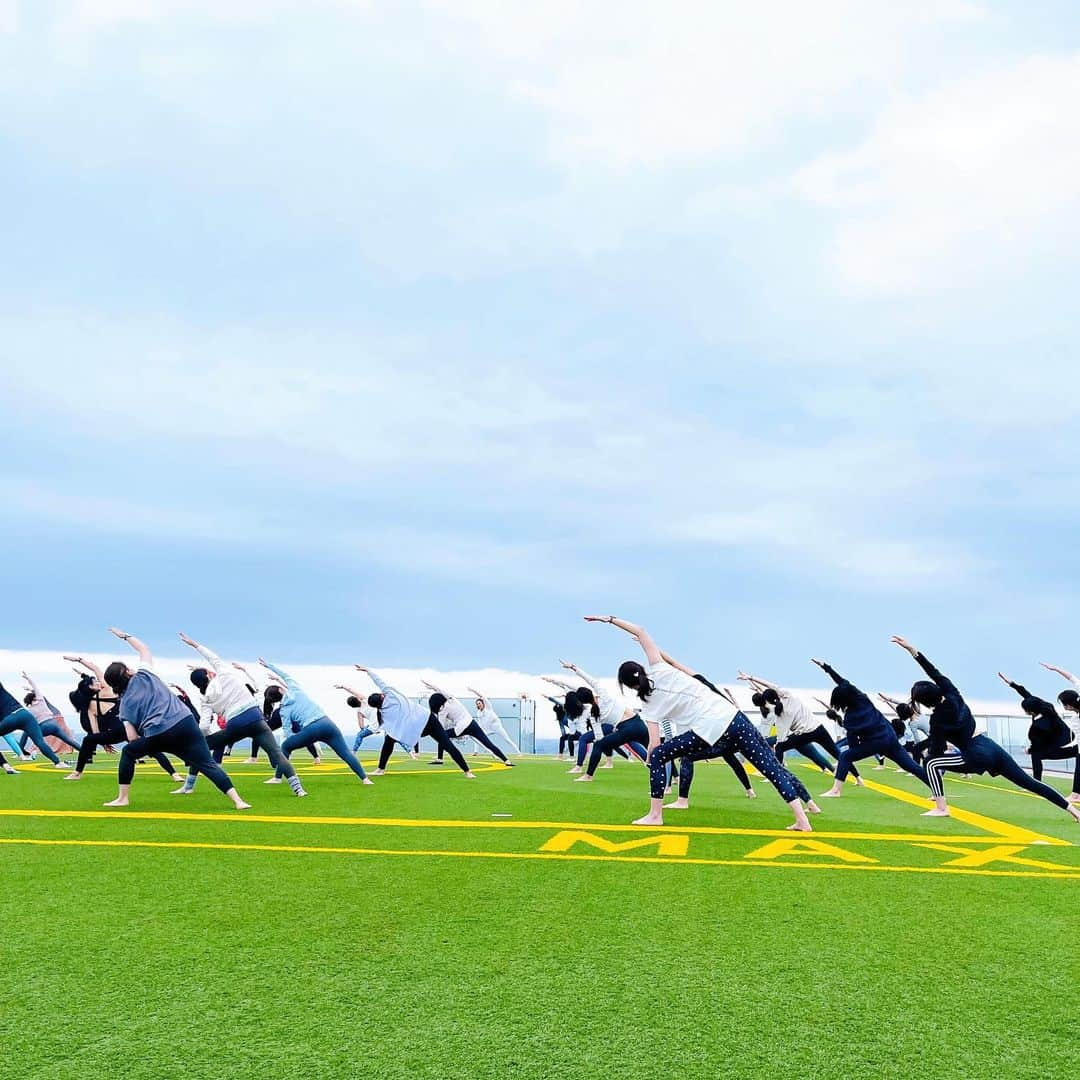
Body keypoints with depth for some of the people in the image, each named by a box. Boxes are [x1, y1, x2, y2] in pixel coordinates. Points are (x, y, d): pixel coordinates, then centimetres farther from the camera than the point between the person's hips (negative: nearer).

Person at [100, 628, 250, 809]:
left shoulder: (125, 702, 14)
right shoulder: (143, 675, 16)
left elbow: (132, 738, 7)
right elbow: (144, 649, 35)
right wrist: (125, 636, 42)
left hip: (157, 736, -1)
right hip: (185, 723, 1)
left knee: (128, 752, 27)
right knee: (208, 764, -4)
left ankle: (123, 798, 26)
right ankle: (237, 800, -19)